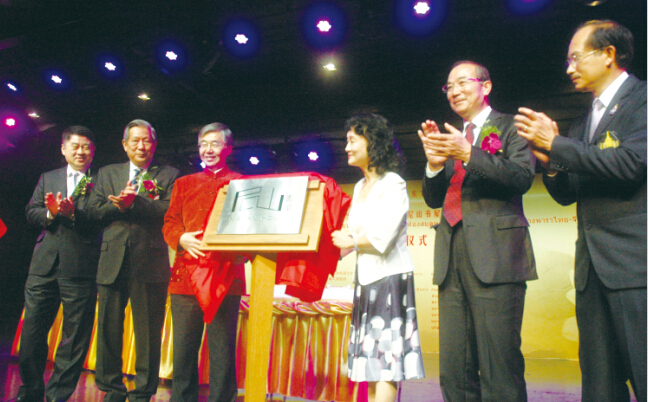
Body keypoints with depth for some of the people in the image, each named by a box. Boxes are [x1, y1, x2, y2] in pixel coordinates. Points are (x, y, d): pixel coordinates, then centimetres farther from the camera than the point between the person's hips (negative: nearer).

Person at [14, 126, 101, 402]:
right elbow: (31, 212, 10)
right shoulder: (47, 178, 18)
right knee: (32, 331, 9)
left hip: (80, 267, -3)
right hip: (45, 265, 4)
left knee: (75, 335, 1)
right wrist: (51, 213, -10)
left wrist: (73, 213, -21)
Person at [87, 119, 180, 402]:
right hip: (112, 261, 4)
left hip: (149, 262, -3)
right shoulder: (108, 173, 17)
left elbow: (170, 210, -8)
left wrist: (135, 201, -19)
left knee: (148, 331, 1)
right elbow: (94, 211, 8)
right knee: (108, 328, 10)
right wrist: (118, 204, -10)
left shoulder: (169, 175, 7)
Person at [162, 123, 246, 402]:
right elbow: (169, 222, 16)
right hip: (186, 275, 3)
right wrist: (181, 238, -6)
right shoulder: (184, 184, 21)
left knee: (222, 353, 0)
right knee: (183, 350, 7)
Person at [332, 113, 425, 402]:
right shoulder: (360, 187, 16)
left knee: (386, 358, -7)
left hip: (390, 277, -8)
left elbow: (381, 238, -20)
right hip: (366, 279, 9)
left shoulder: (392, 184, -11)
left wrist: (350, 242, -6)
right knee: (370, 359, 10)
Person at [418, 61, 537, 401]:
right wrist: (434, 163, -2)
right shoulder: (450, 138, 23)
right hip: (453, 258, 5)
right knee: (453, 371, 6)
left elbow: (522, 176, -8)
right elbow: (434, 199, 17)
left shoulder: (510, 127, 9)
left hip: (495, 255, -5)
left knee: (500, 370, -7)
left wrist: (468, 154, -17)